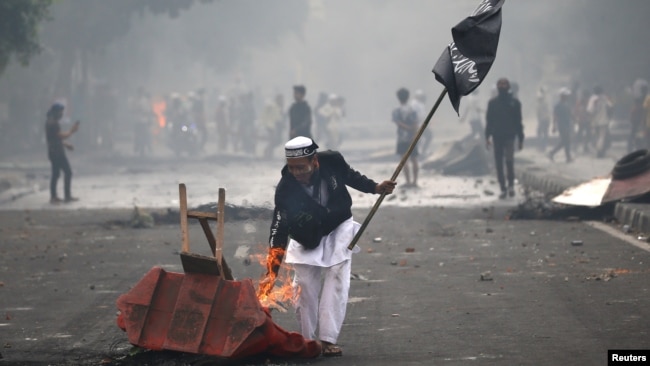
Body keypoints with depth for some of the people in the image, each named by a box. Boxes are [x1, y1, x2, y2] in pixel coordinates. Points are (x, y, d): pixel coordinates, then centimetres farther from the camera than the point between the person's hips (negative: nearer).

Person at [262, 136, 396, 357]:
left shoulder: (332, 161, -27)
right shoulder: (286, 189, -31)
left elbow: (350, 176, 0)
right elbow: (279, 231, -31)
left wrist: (375, 188, -2)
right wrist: (272, 272, -37)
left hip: (339, 229, 1)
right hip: (306, 238, -1)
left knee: (336, 280, -11)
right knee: (304, 286, -4)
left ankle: (328, 340, -14)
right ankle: (307, 341, 10)